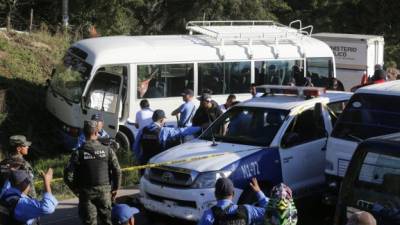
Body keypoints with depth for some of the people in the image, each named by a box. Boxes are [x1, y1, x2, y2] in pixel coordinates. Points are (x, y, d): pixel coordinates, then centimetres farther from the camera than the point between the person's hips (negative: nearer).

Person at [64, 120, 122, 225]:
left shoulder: (78, 153, -10)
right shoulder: (107, 150, -7)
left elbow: (68, 176, -13)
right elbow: (117, 171, -9)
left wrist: (75, 189, 4)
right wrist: (115, 189, 5)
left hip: (86, 193, -1)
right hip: (105, 192, 1)